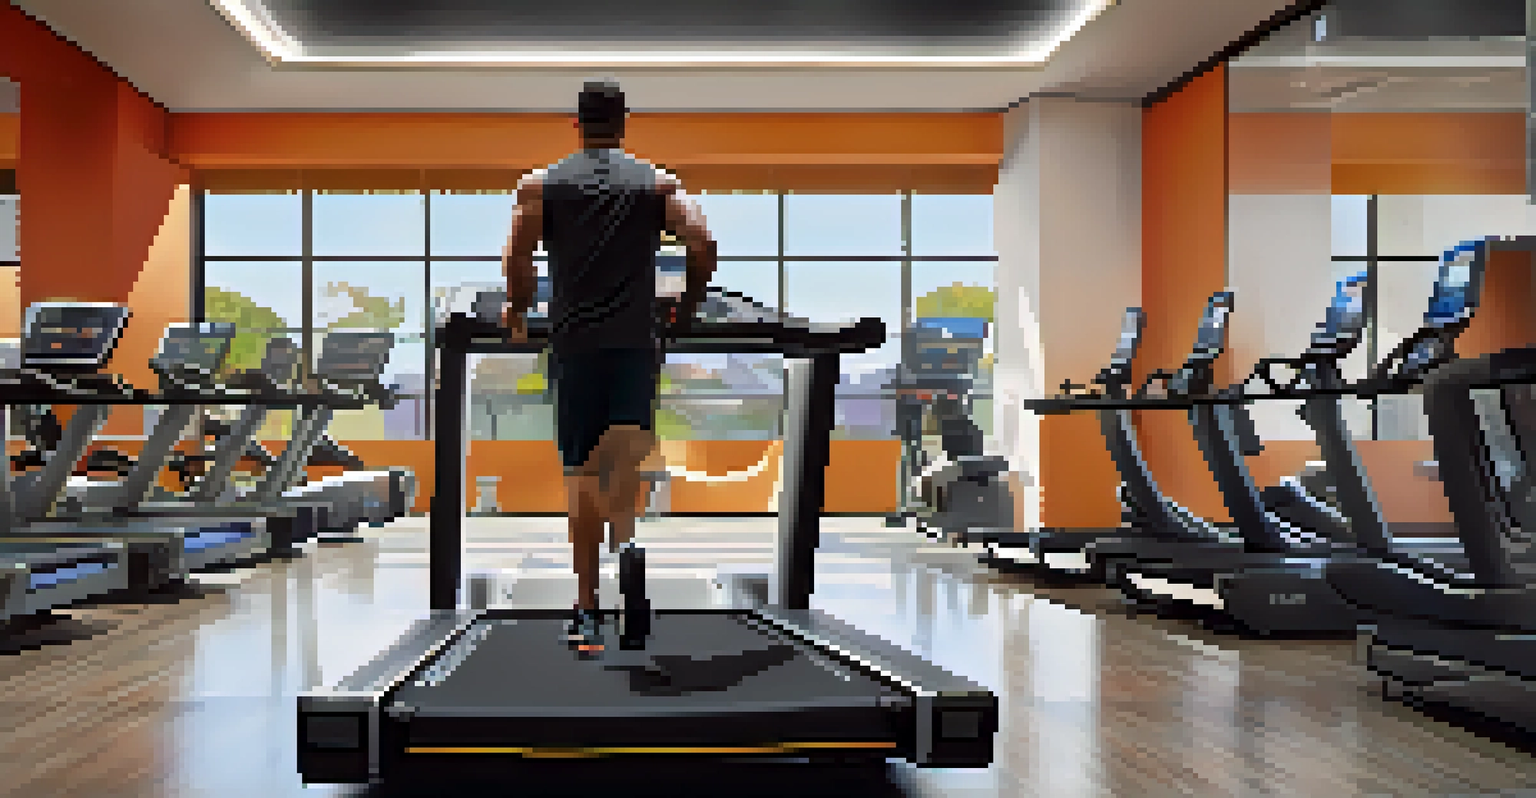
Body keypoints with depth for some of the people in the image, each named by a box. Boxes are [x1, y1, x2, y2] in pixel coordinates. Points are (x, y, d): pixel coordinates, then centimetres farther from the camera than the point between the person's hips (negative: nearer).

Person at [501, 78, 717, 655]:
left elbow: (517, 255, -6)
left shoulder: (542, 184, 8)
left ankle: (587, 610, 10)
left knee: (580, 473, 7)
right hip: (636, 338, 0)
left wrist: (517, 310, 11)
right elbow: (702, 245, -3)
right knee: (630, 443, 1)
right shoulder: (658, 183, 9)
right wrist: (689, 304, 12)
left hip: (573, 341, 1)